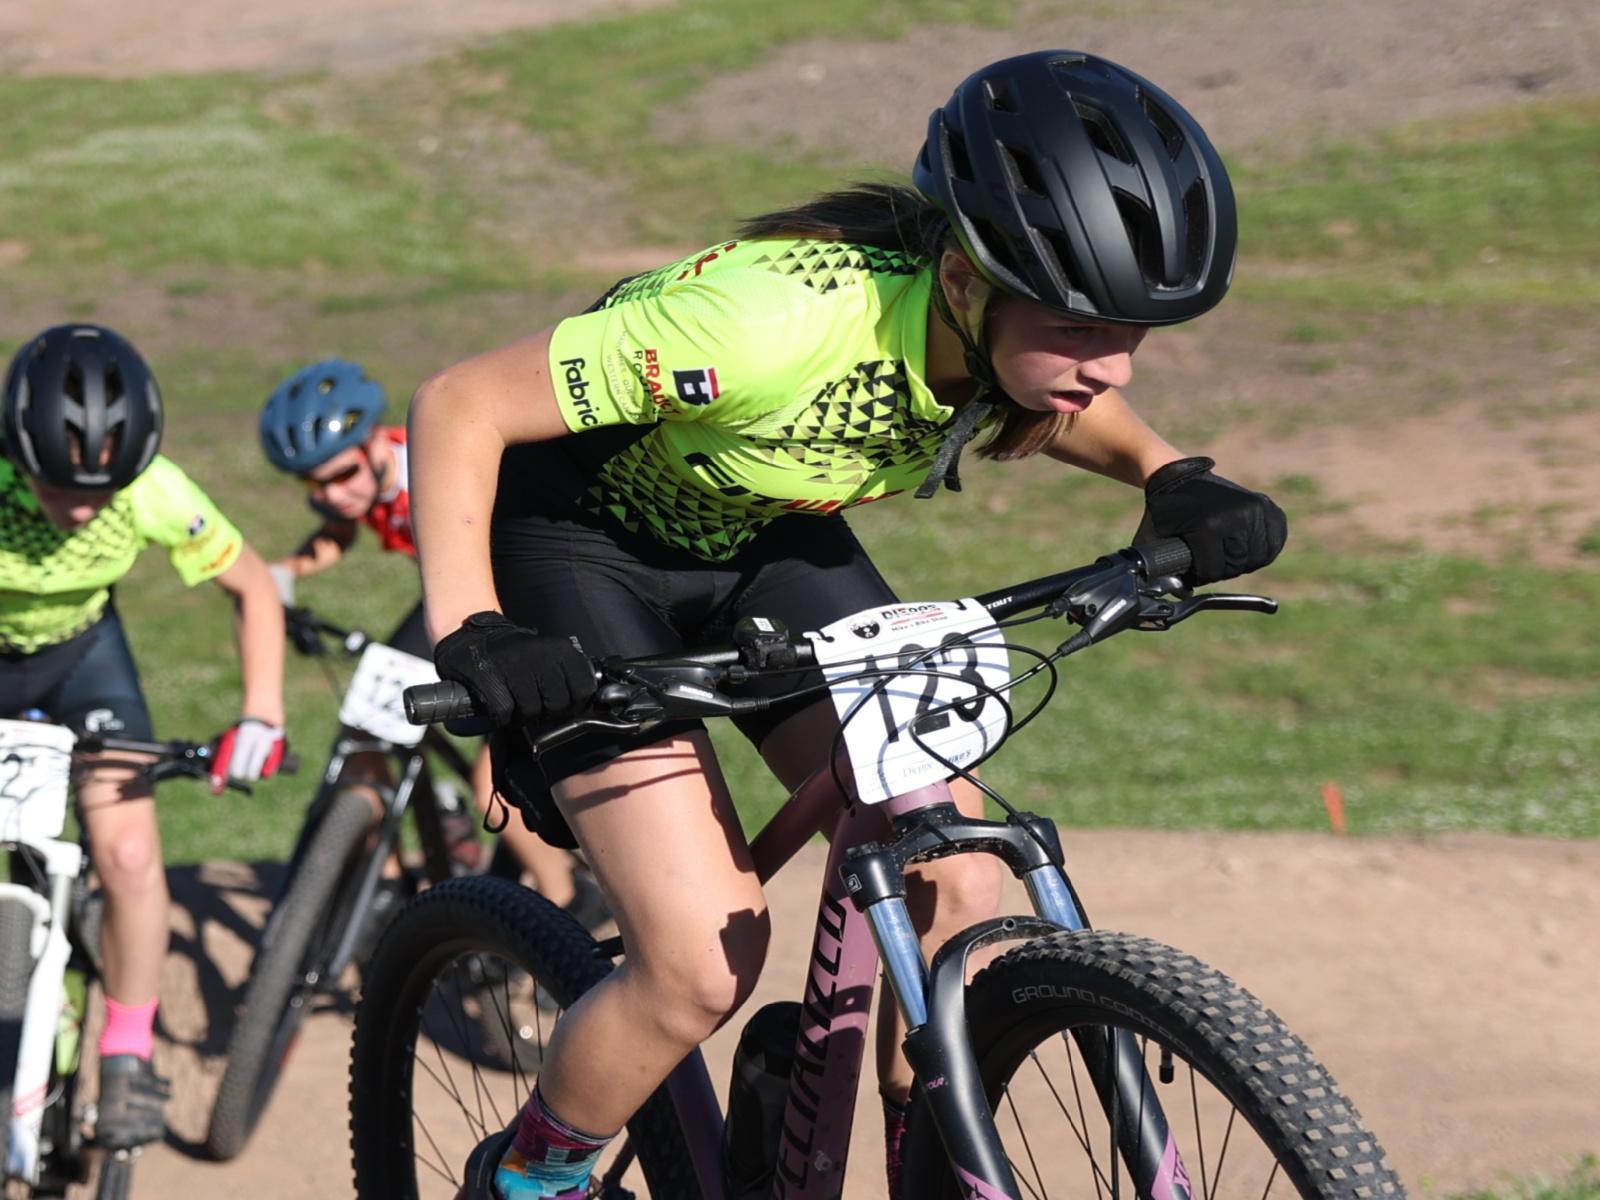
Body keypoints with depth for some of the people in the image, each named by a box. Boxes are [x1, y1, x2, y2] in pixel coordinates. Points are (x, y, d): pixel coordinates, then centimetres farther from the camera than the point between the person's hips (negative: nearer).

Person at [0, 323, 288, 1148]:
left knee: (128, 857, -13)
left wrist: (262, 714, -21)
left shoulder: (155, 493, -30)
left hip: (79, 651, 1)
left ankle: (128, 1054, 6)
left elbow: (253, 587, -13)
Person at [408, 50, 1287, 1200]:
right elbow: (459, 404, -31)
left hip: (767, 543, 6)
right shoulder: (786, 316, -39)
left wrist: (1176, 480, -12)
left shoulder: (1021, 337, -20)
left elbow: (1074, 416, 8)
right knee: (708, 960, -15)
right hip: (582, 541, -6)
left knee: (958, 891, -11)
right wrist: (467, 631, -40)